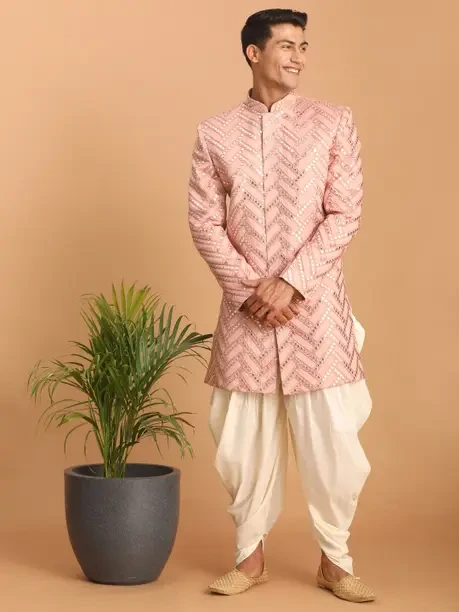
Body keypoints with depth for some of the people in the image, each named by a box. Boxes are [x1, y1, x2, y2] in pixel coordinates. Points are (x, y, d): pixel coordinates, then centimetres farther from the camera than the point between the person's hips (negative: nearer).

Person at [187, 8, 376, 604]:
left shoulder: (333, 122, 1)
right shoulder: (215, 133, 4)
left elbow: (345, 214, -5)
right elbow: (204, 221, 1)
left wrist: (289, 282, -13)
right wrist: (249, 287, -10)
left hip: (315, 302, -1)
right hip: (245, 305, 1)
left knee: (331, 436, 0)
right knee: (243, 437, 7)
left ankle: (335, 561, 16)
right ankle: (252, 557, 23)